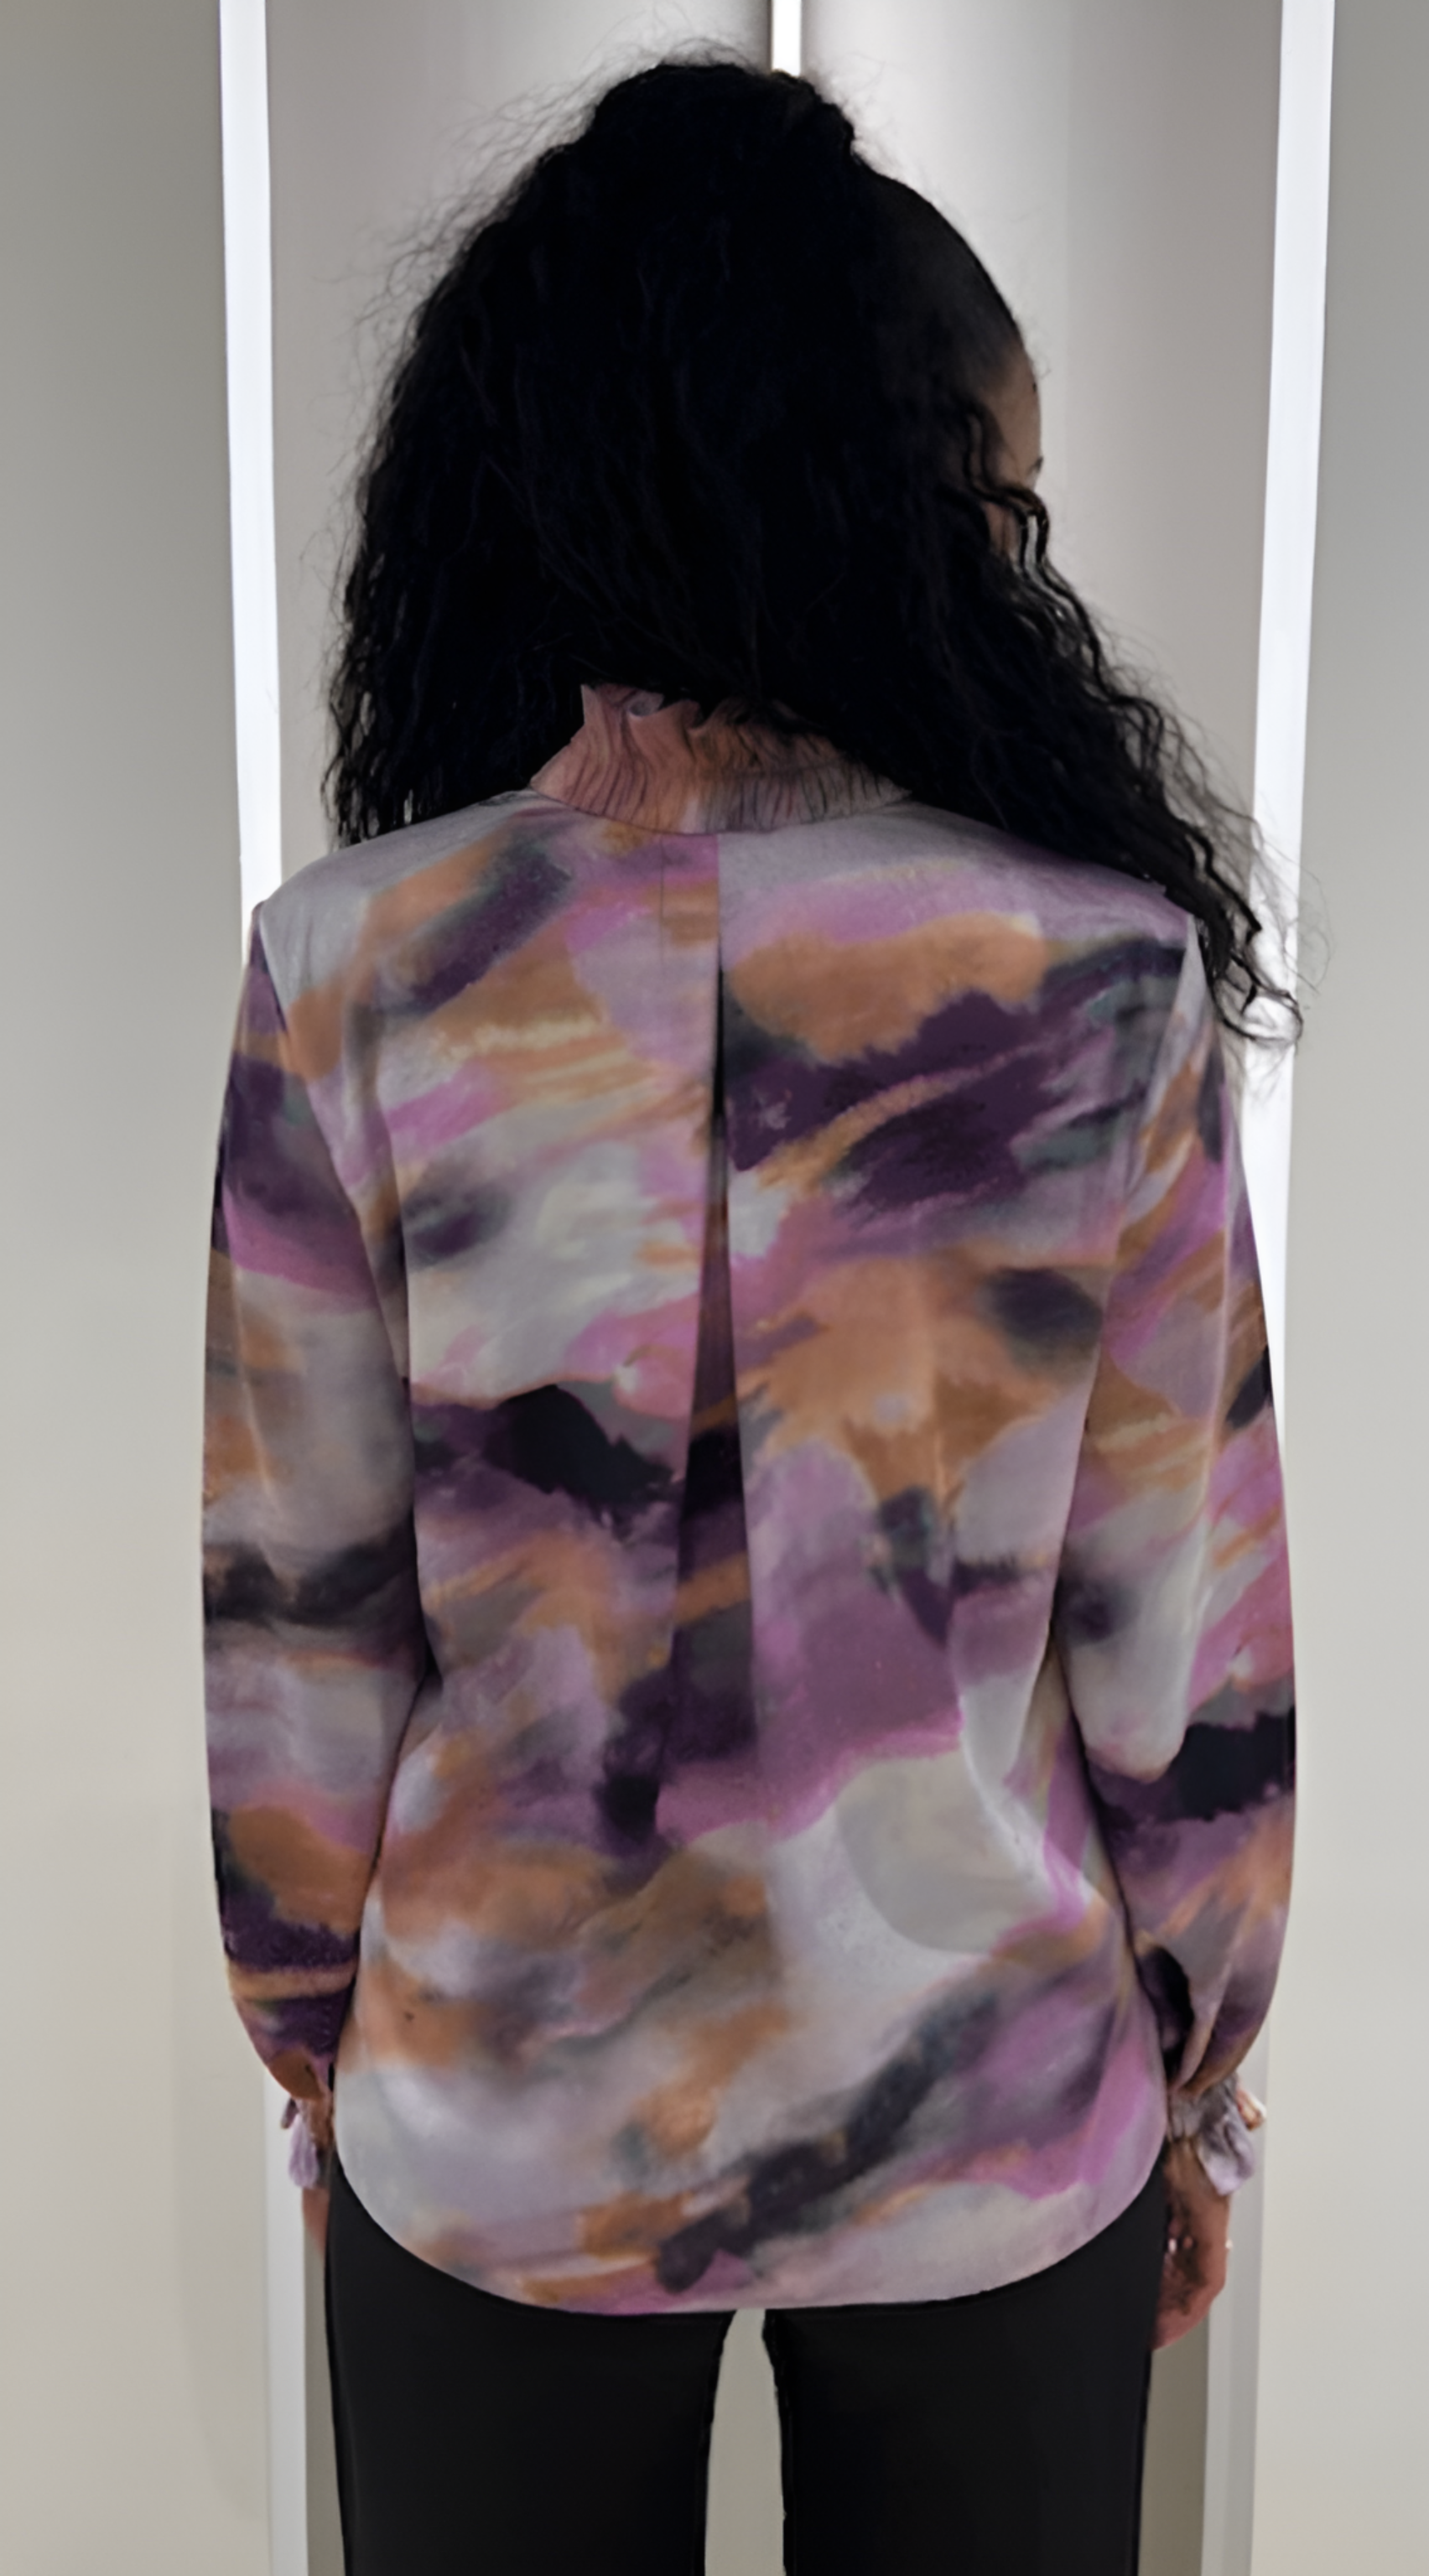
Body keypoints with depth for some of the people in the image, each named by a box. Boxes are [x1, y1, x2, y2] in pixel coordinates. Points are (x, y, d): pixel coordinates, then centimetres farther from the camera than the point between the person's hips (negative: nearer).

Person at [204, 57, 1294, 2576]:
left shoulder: (352, 965, -13)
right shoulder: (1104, 973, -15)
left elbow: (293, 1612, -8)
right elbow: (1187, 1616, -9)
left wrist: (316, 2045, 8)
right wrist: (1198, 2075, 7)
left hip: (496, 2124, 1)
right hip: (991, 2118, 0)